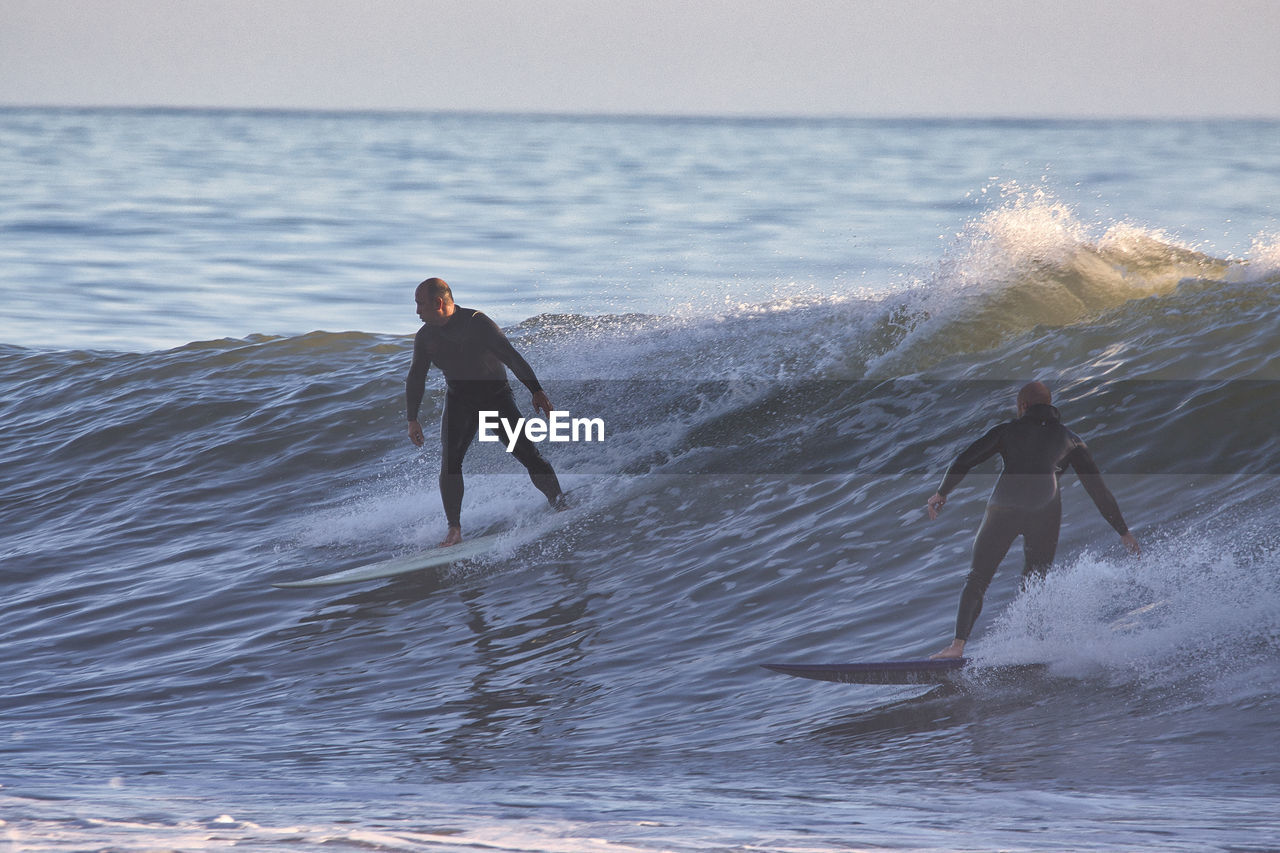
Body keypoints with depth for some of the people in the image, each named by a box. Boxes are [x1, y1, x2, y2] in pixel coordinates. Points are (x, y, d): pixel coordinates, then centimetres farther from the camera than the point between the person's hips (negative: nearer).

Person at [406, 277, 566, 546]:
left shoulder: (477, 323, -19)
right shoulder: (425, 337, -4)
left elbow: (511, 357, -18)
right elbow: (416, 379, 7)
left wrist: (536, 391, -22)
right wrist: (412, 420, 3)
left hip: (496, 396, -3)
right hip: (459, 401, 3)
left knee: (528, 453, -14)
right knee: (449, 461, -16)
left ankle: (561, 505, -1)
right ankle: (454, 529, -13)